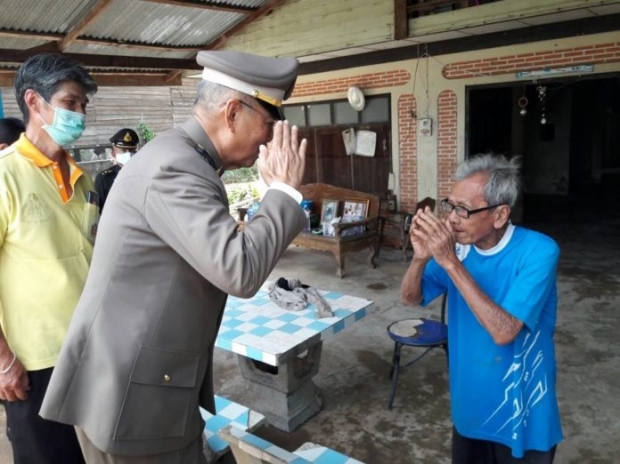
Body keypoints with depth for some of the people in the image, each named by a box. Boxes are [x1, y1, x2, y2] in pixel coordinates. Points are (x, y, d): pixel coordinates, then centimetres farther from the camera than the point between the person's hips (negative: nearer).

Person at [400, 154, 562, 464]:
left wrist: (451, 262, -35)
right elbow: (410, 298, -5)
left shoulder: (538, 252, -24)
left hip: (520, 416, -4)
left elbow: (503, 331, -33)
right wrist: (421, 257, -25)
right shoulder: (458, 245, -8)